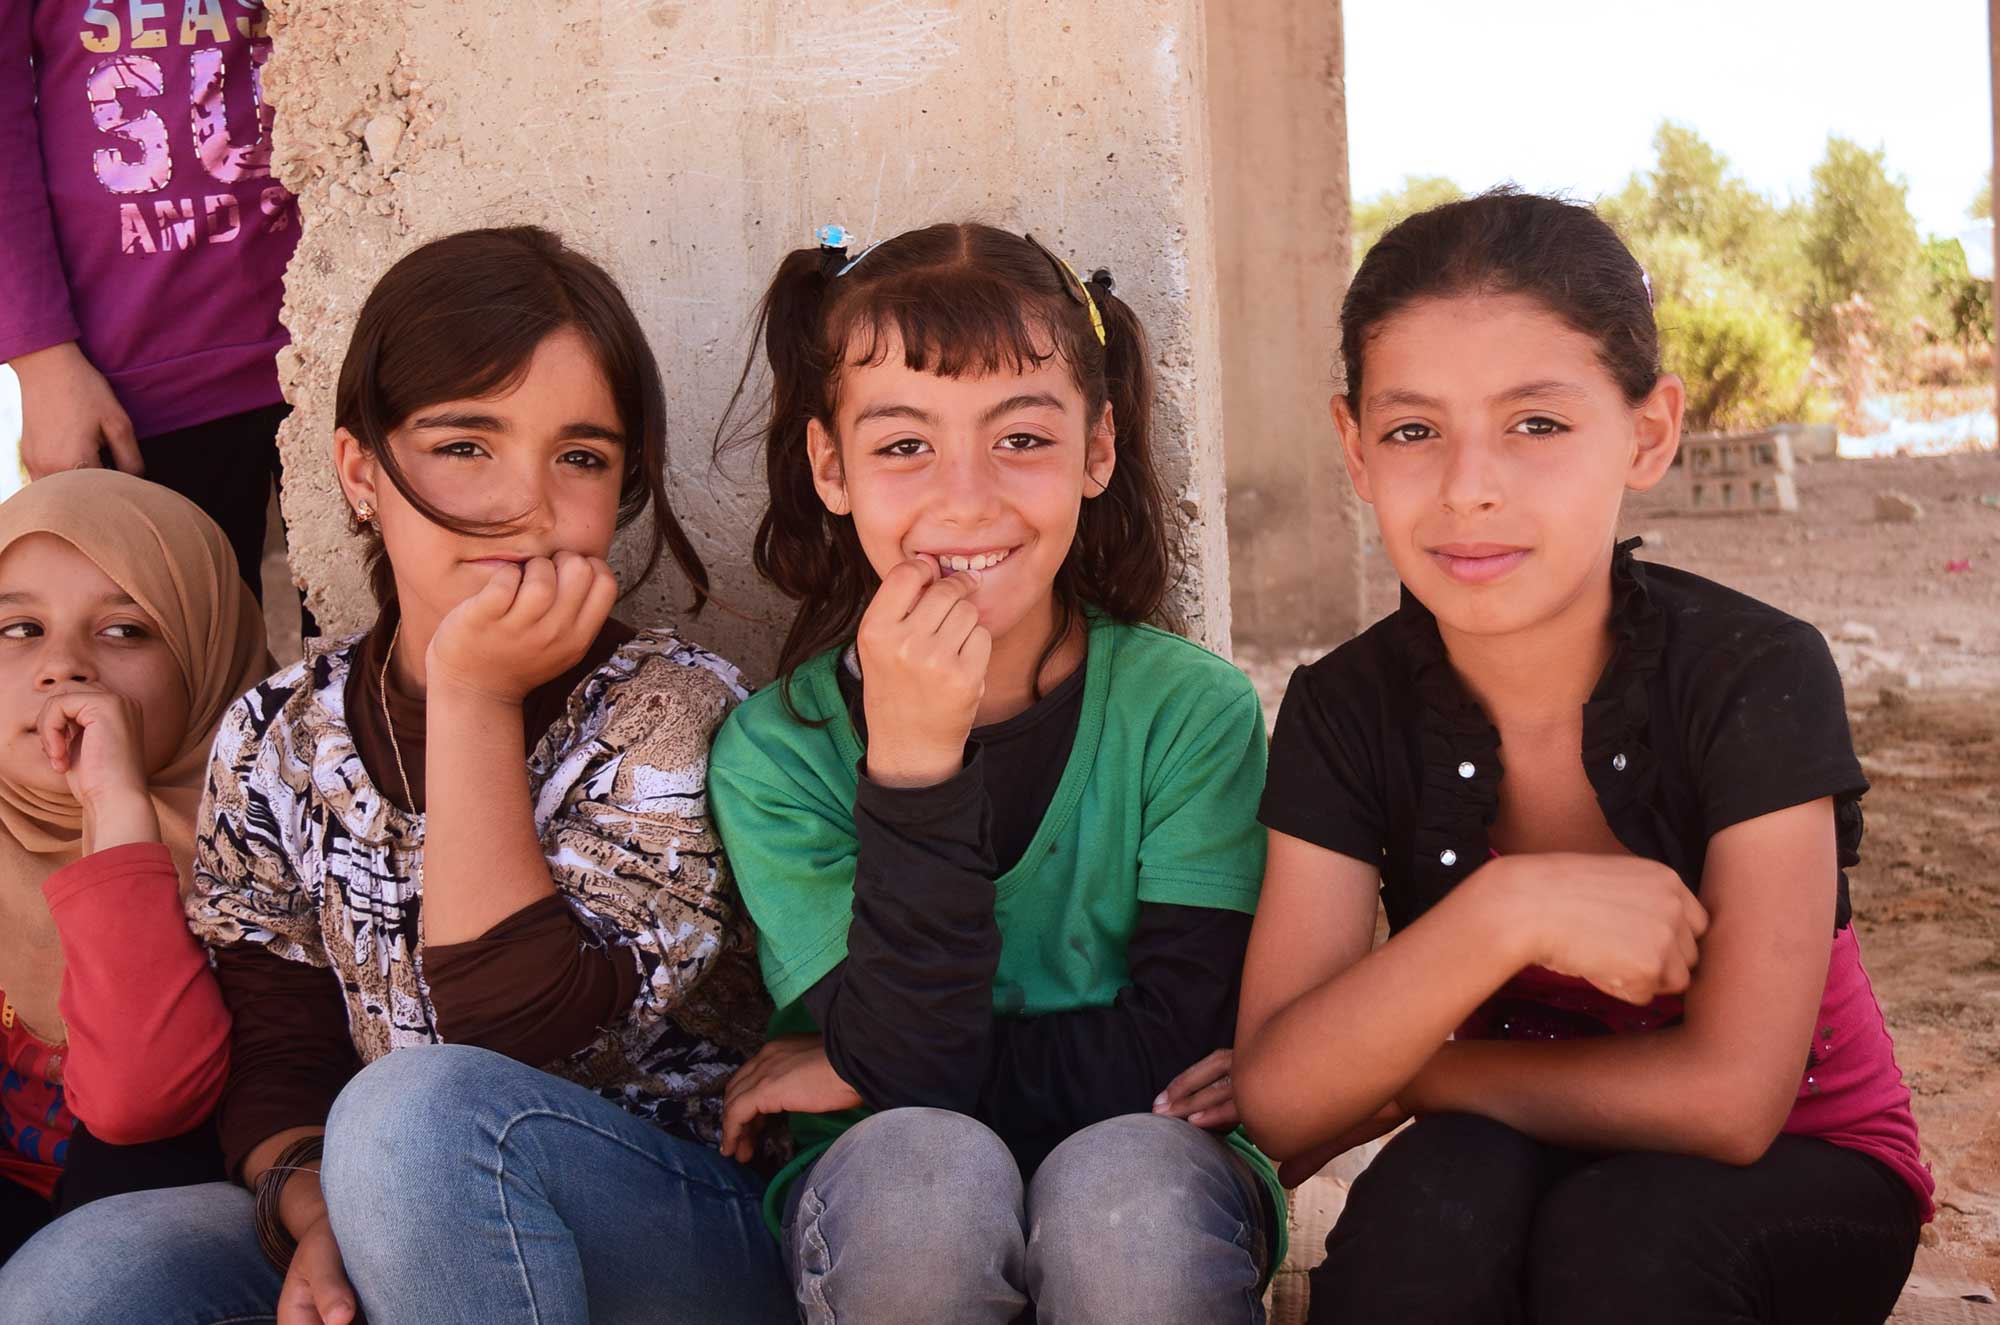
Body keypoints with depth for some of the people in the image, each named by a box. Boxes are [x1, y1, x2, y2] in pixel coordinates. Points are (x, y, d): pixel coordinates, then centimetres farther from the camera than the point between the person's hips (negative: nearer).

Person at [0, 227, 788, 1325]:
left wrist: (475, 698, -21)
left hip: (690, 1230, -3)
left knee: (424, 1108, -33)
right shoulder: (277, 741, 2)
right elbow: (274, 1054, 1)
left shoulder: (674, 714, -11)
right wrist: (315, 1206, -20)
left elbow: (527, 1037, -21)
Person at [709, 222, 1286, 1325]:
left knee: (1127, 1179, -34)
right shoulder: (774, 749, -8)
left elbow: (1175, 1048, -13)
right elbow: (912, 1067, -17)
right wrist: (911, 758, -28)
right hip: (889, 1221, 1)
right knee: (923, 1161, -33)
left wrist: (852, 1072, -11)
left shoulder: (1190, 709, -8)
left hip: (1151, 1167, 0)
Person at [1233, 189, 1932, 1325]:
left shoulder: (1756, 678, -21)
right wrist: (1502, 912, -35)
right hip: (1520, 1162, 2)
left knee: (1617, 1233, -33)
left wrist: (1406, 1077, -16)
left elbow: (1728, 1098, -24)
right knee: (1431, 1199, -32)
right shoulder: (1347, 711, -13)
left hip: (1793, 1183, -1)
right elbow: (1279, 1104, -21)